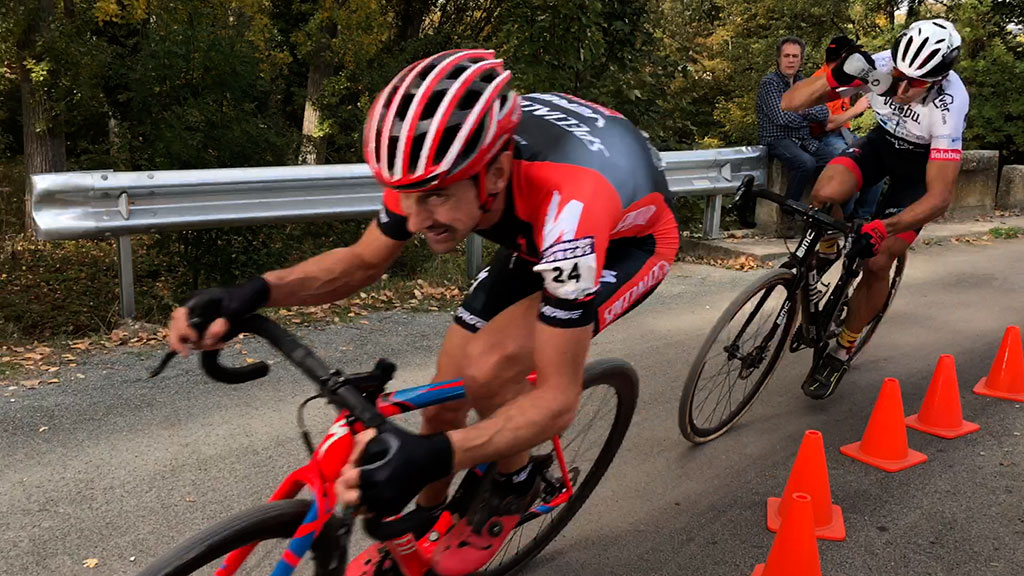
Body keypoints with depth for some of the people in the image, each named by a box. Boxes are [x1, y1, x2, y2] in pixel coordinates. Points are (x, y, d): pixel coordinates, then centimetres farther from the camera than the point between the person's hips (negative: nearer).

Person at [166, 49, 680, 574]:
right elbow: (362, 261, -10)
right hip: (535, 235, 5)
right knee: (445, 400, -1)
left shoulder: (568, 209, -44)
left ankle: (514, 485, 4)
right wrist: (254, 293, -29)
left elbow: (557, 400, -37)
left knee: (487, 367, -28)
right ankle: (422, 523, 29)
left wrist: (431, 456, -53)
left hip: (628, 240, -5)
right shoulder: (436, 161, -27)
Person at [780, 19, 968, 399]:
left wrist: (883, 228, -48)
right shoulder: (876, 68, -29)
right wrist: (836, 76, -47)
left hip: (922, 164, -3)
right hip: (882, 142, 3)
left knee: (877, 262, -12)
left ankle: (842, 352, 10)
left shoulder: (948, 108, -36)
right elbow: (790, 103, -29)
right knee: (826, 194, -32)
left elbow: (940, 197, -35)